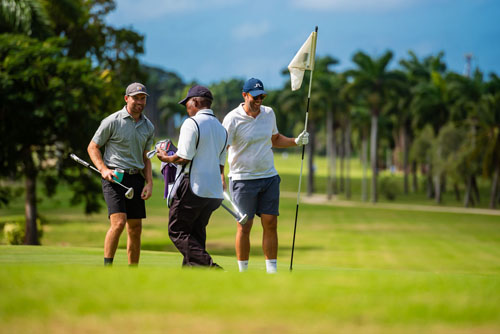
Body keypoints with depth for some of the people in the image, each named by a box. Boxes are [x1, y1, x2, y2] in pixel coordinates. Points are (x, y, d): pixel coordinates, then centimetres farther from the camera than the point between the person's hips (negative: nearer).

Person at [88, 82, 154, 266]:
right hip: (114, 177, -6)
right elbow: (92, 147, 1)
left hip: (136, 178, 6)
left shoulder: (148, 127, 12)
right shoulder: (112, 121, -5)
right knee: (118, 222, -20)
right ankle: (107, 266, -12)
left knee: (135, 229, 5)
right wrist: (103, 169, -14)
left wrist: (149, 182, 10)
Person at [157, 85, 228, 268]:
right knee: (196, 234, 14)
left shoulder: (191, 123, -9)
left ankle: (208, 265, -19)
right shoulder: (221, 128, 16)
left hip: (192, 188, -8)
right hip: (214, 191, 8)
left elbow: (184, 158, -15)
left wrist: (166, 158, 2)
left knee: (177, 231, -3)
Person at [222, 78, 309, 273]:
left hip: (269, 177, 5)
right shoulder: (233, 119, -11)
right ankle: (243, 272, 7)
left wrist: (296, 142, 9)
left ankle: (272, 271, 6)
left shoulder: (269, 113, 7)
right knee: (244, 226, -2)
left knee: (270, 224, 1)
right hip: (243, 179, -5)